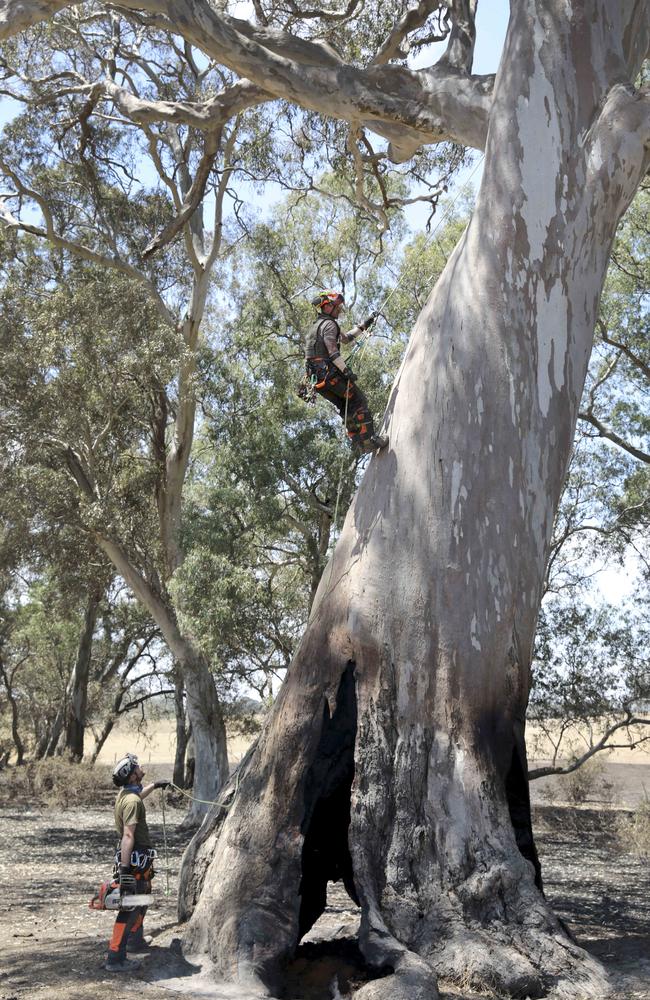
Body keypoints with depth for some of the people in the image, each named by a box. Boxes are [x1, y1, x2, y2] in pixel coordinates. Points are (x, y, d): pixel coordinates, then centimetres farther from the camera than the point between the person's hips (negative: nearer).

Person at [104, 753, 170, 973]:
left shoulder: (126, 793, 8)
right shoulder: (132, 801, -22)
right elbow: (128, 835, -29)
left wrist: (155, 785, 51)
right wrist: (125, 870, -33)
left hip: (135, 857, 11)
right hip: (136, 858, -11)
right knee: (131, 907, -8)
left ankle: (135, 940, 43)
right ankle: (115, 958, -7)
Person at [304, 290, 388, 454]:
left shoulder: (316, 325, 25)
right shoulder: (329, 324, -6)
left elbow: (345, 338, 34)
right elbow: (332, 351, -19)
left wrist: (364, 326, 34)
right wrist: (346, 371, -20)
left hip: (317, 377, 9)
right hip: (330, 373, -9)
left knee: (345, 407, 14)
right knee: (359, 401, -6)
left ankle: (356, 441, 7)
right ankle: (368, 439, -14)